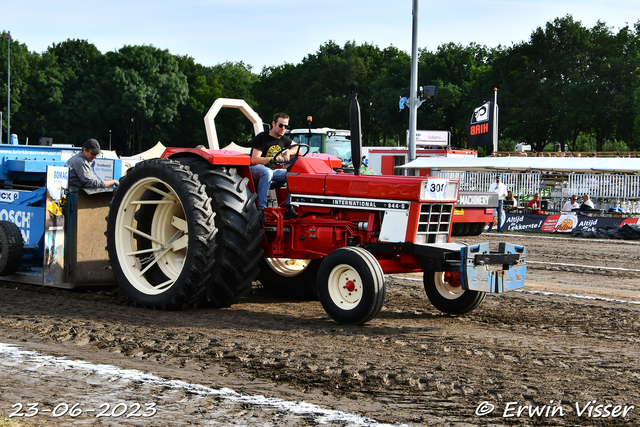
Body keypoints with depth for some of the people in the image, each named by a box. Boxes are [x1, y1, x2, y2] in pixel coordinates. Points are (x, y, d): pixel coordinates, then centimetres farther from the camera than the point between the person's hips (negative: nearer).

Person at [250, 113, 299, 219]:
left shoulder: (283, 139, 10)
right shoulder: (262, 137, -12)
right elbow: (254, 160, -19)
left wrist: (288, 152, 2)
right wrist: (272, 158, -32)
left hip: (272, 170, 7)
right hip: (256, 169, -6)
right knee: (267, 172, -41)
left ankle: (288, 208, -18)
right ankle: (261, 209, -43)